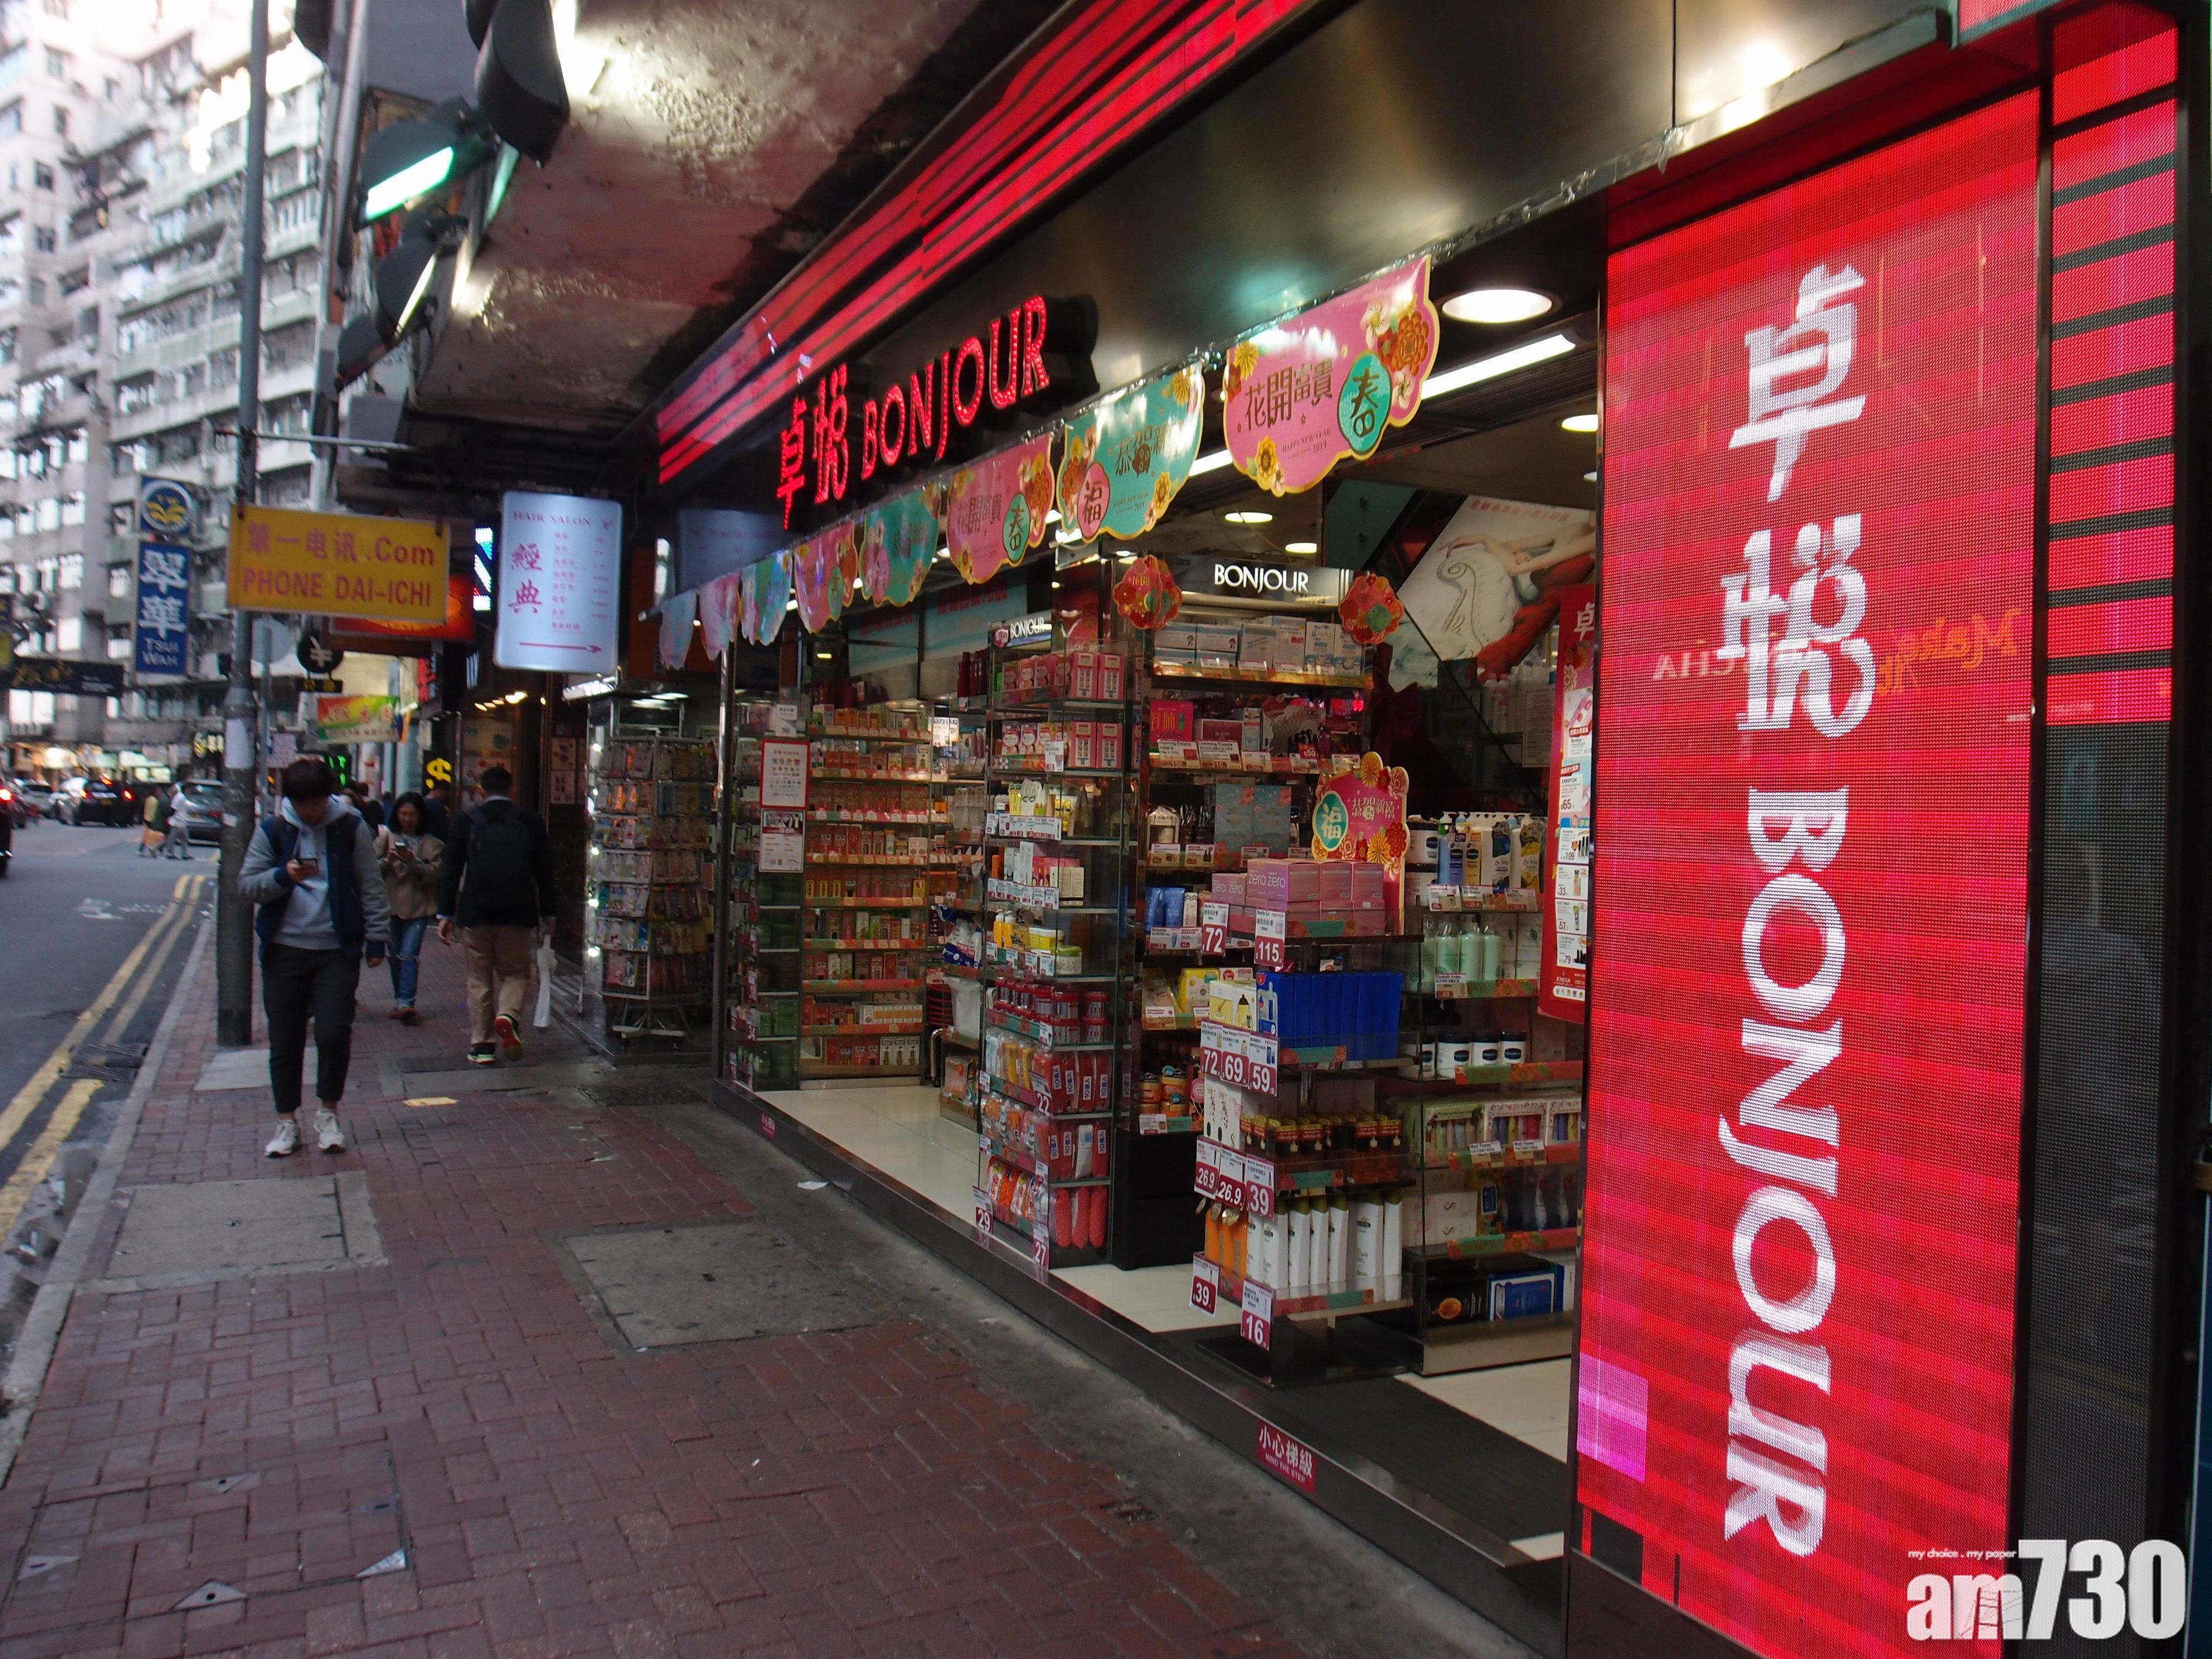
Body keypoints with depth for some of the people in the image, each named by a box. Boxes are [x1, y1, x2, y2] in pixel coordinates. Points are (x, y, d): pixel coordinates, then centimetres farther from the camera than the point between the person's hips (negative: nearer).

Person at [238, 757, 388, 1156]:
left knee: (334, 1033, -9)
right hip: (284, 949, 2)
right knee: (285, 1040, 7)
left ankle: (327, 1114, 12)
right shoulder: (272, 830, 3)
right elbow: (246, 885, 2)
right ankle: (287, 1122, 20)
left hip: (337, 950, -1)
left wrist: (375, 937, 1)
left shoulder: (351, 828, 1)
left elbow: (370, 886, 5)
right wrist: (284, 876, -17)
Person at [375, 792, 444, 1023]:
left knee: (409, 954, -13)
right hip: (391, 904, 3)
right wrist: (388, 861, -16)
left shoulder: (431, 843, 4)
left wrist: (414, 862, -18)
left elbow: (435, 874, -6)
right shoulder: (386, 838, 8)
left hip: (419, 906, -3)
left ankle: (406, 1002, -17)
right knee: (395, 956, 10)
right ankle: (400, 1000, 21)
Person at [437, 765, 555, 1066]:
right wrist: (547, 914, 13)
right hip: (518, 916, 0)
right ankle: (508, 1016, -15)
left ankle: (481, 1044, 11)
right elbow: (544, 872, 4)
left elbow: (452, 871, 0)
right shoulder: (531, 822, 1)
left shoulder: (466, 821, 0)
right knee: (516, 974, 13)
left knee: (480, 979, 11)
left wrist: (445, 914, 5)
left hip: (475, 916, 0)